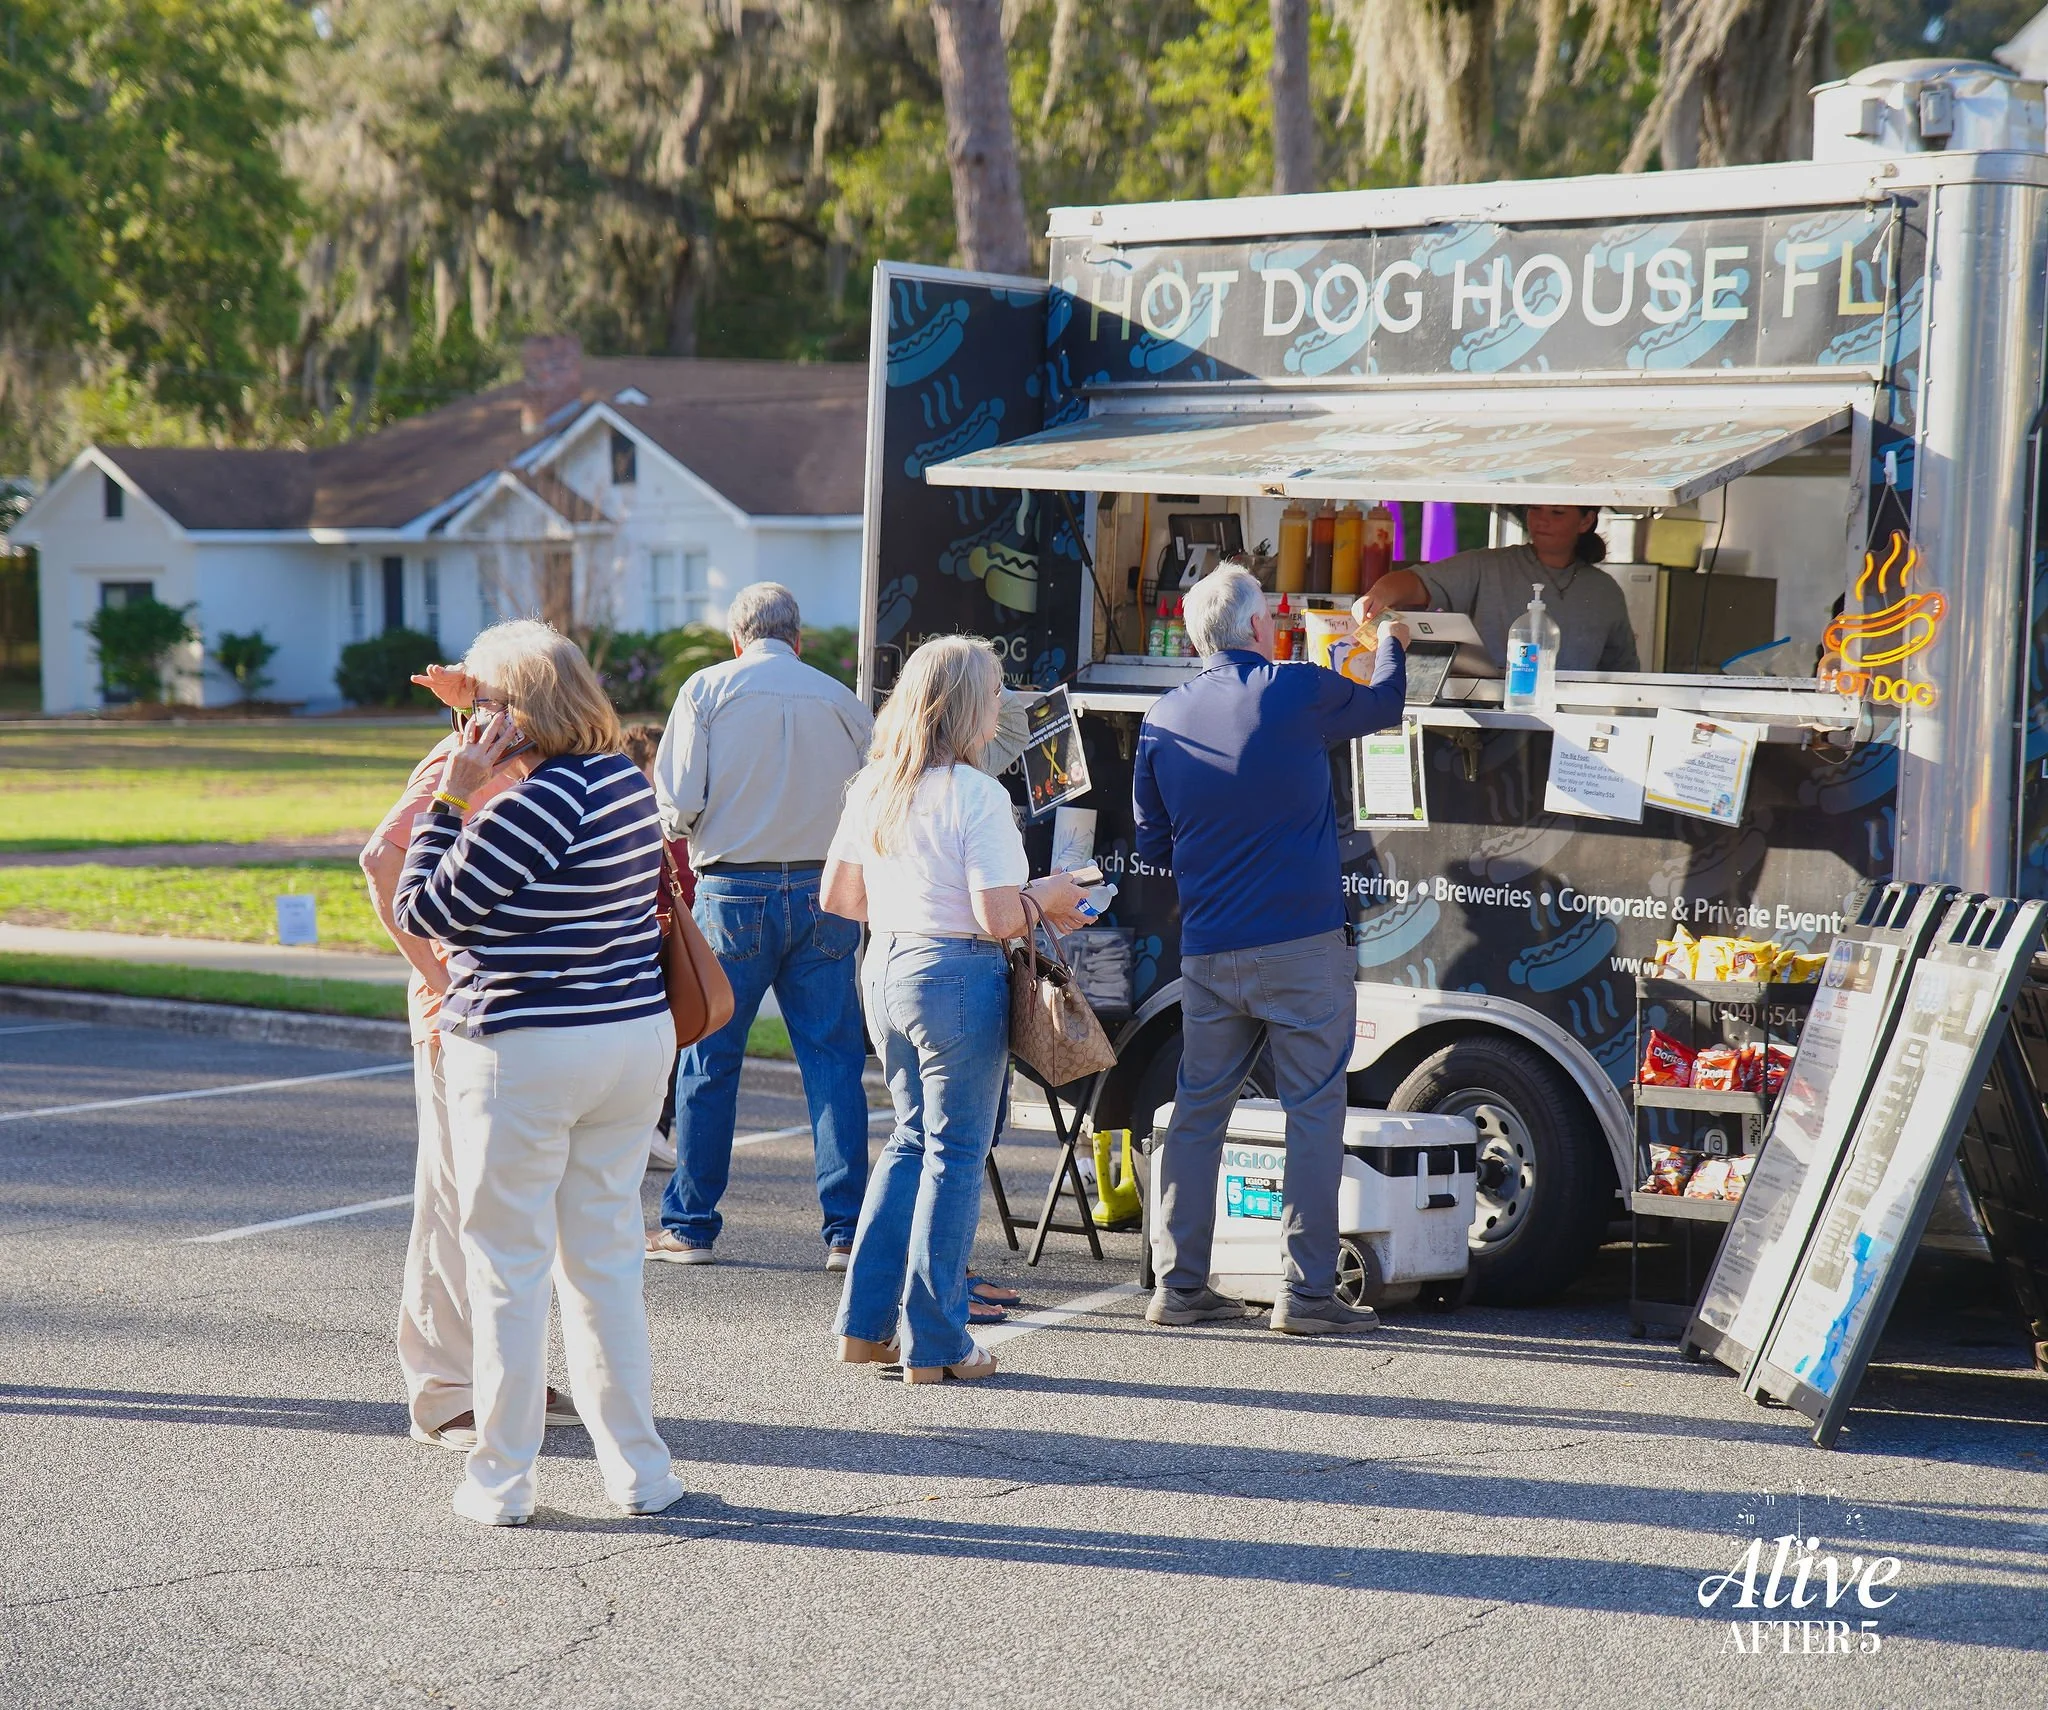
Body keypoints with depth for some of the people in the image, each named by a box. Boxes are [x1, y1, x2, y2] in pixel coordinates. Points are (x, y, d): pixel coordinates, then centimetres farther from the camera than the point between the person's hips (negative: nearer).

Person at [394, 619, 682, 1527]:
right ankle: (638, 1469, 17)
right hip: (637, 1036, 7)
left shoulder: (532, 805, -21)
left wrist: (447, 797, -9)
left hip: (524, 1055, -7)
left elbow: (422, 911, -13)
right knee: (608, 1260, 15)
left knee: (508, 1269, 4)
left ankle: (500, 1480, 10)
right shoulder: (628, 780, 4)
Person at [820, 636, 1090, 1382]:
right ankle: (933, 1341, 7)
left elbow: (838, 896, 13)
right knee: (955, 1153, 2)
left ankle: (866, 1322, 19)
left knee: (912, 1139, 20)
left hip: (885, 970, 7)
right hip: (956, 978, -7)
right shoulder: (976, 796, -16)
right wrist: (1046, 896, 1)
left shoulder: (873, 786, 7)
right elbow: (998, 919, -18)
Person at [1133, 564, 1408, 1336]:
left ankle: (1179, 1284, 12)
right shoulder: (1298, 692, -8)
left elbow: (1154, 845, 12)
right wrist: (1390, 643, 33)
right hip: (1301, 947, -4)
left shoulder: (1163, 719, 4)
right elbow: (1384, 704, 13)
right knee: (1314, 1111, 1)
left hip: (1208, 950, 4)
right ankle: (1307, 1292, 0)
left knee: (1199, 1108, 11)